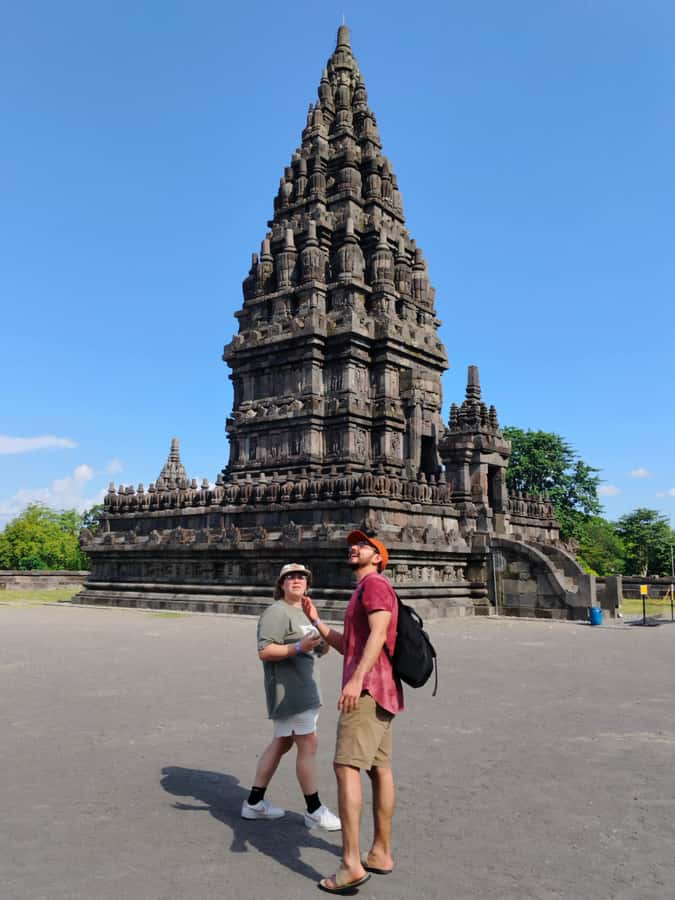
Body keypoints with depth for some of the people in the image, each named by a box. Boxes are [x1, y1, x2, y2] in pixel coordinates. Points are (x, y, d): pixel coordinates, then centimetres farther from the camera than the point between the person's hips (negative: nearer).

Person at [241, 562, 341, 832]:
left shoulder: (305, 612, 17)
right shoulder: (276, 612, -13)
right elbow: (264, 652, -20)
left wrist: (322, 647, 0)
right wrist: (298, 647, -30)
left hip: (302, 686, 10)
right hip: (287, 688, -10)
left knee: (281, 743, 14)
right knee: (308, 744, -8)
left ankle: (254, 803, 24)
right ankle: (314, 811, 3)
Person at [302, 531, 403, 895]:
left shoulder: (374, 583, -7)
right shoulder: (367, 592, 25)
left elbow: (378, 635, -22)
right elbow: (348, 646, 26)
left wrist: (356, 679, -33)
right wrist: (316, 622, 20)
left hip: (368, 688, -11)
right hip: (377, 690, 11)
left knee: (346, 766, -14)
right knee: (380, 769, 13)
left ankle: (351, 864, -16)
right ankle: (380, 853, 21)